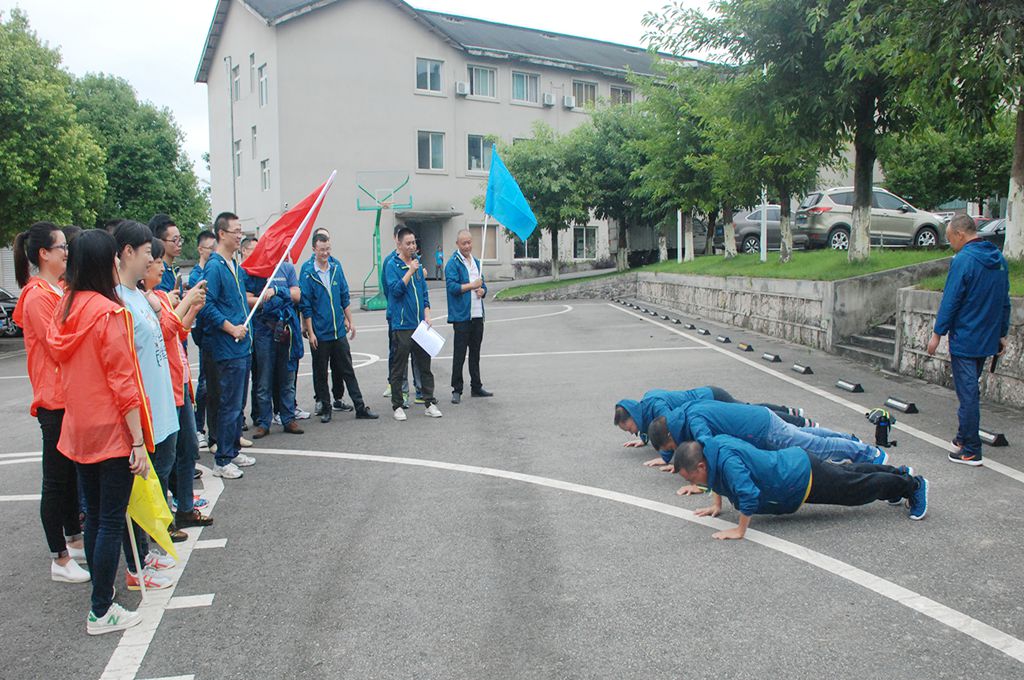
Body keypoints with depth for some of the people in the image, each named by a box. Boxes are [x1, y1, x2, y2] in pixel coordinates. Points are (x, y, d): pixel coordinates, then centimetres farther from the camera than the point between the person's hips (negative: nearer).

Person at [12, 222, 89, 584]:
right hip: (55, 400, -9)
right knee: (57, 479, 2)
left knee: (72, 472, 19)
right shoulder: (38, 297, -16)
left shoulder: (60, 292, 11)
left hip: (72, 396, 9)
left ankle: (74, 539, 33)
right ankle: (60, 560, 13)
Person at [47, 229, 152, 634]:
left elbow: (64, 368, 13)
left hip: (78, 430, 8)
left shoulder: (65, 310, 5)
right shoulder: (109, 313, -17)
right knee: (112, 520, 2)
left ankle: (101, 590, 32)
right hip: (113, 432, -8)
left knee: (94, 515, 18)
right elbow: (123, 383, -19)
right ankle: (101, 613, 10)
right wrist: (139, 441, -16)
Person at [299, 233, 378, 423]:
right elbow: (305, 306, -8)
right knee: (320, 373, 9)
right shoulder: (307, 272, -9)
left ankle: (360, 407, 12)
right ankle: (325, 408, 21)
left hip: (339, 330, 4)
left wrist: (350, 321, 10)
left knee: (347, 370, 8)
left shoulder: (336, 266, 4)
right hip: (319, 333, -4)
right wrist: (310, 332, -10)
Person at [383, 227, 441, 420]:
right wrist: (410, 271, -18)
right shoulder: (392, 265, -4)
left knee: (425, 365, 8)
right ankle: (397, 406, 12)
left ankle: (430, 403, 16)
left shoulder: (417, 264, 13)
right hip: (401, 325, -5)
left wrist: (427, 315, 7)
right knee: (398, 368, 3)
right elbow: (395, 289, -17)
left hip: (420, 325, 5)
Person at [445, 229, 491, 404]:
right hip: (461, 316, -7)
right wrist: (472, 285, -11)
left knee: (475, 353, 14)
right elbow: (452, 286, -17)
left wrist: (482, 291, -2)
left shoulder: (476, 262, 16)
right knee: (459, 354, -3)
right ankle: (457, 390, 4)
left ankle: (476, 387, 24)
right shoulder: (453, 263, -7)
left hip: (477, 315, 7)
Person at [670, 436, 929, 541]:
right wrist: (716, 505, 9)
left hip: (805, 478, -8)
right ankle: (898, 473, 51)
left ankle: (912, 485, 33)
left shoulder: (728, 461, -36)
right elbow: (718, 479, 13)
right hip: (795, 461, 9)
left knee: (858, 488, 13)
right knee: (849, 474, 29)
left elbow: (749, 495, -44)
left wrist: (739, 531, -33)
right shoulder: (714, 444, -9)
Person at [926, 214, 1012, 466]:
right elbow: (1005, 301, 15)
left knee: (967, 394, -3)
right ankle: (965, 437, 30)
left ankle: (971, 451, 1)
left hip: (964, 340, -8)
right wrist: (1002, 334, 21)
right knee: (971, 390, 20)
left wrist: (937, 333, -8)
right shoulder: (999, 258, 9)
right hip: (988, 340, 8)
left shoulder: (963, 260, -16)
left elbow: (950, 301, -16)